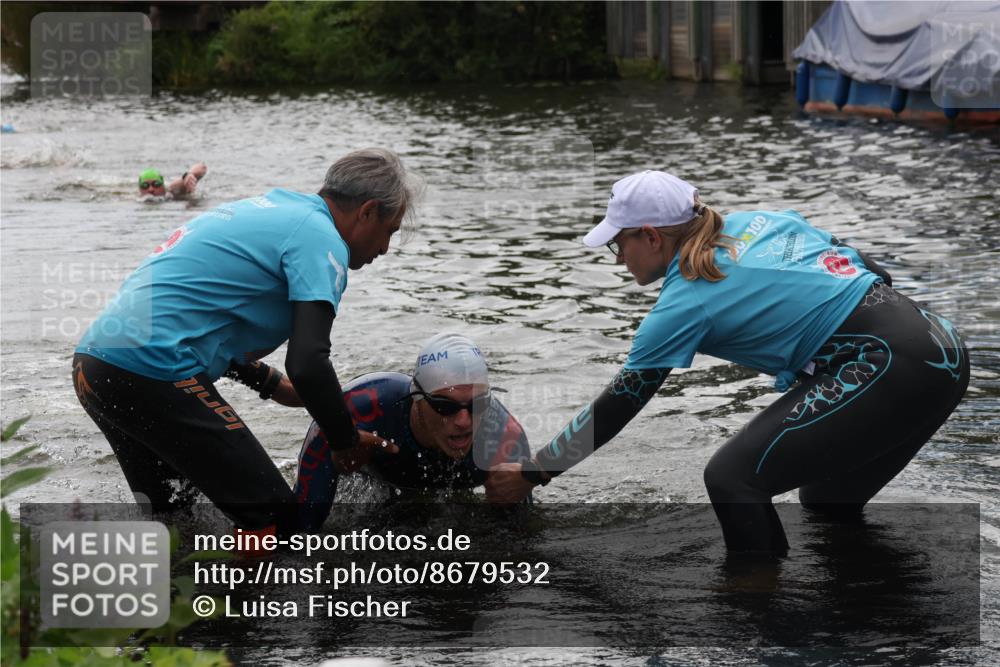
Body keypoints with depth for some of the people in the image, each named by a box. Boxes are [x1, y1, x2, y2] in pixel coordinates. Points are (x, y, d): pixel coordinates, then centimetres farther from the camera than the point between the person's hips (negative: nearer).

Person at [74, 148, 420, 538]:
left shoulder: (258, 210, 23)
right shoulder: (320, 237, -6)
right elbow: (308, 365, -16)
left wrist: (271, 384, 31)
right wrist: (347, 441, -1)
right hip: (150, 373, -10)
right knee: (272, 518, -8)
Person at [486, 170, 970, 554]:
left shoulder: (685, 300, -3)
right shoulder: (758, 220, 17)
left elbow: (615, 409, 3)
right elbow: (871, 271, 19)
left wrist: (529, 474, 12)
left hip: (885, 369, -9)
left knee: (731, 478, -7)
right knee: (825, 499, 24)